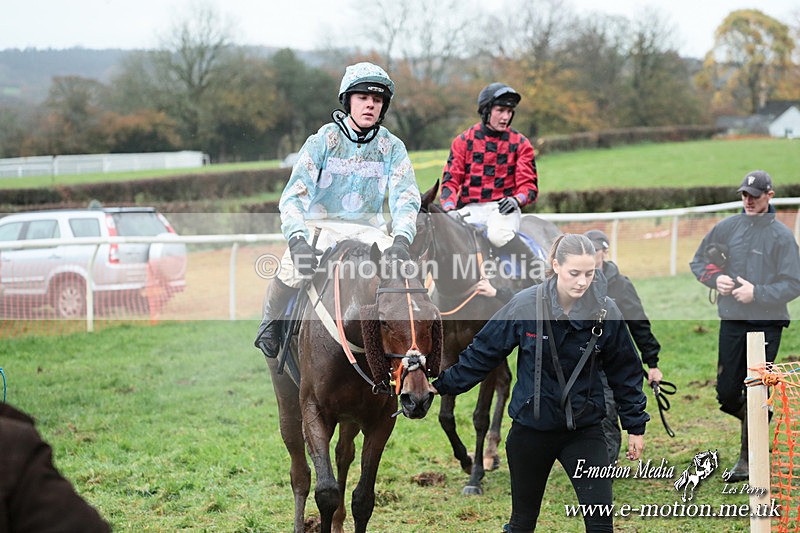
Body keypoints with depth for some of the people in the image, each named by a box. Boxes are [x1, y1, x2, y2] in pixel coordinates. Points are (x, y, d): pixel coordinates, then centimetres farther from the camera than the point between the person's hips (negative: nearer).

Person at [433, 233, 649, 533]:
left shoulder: (606, 313, -10)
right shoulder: (525, 306, -13)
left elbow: (625, 372, 3)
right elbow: (483, 352, 0)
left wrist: (635, 426, 5)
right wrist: (443, 384, 2)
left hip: (584, 428, 0)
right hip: (530, 427, 0)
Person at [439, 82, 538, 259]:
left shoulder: (520, 143, 8)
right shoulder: (464, 140, 8)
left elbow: (528, 184, 5)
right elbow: (450, 179, 4)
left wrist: (516, 200, -19)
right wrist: (450, 209, -15)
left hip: (502, 207, -2)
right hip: (469, 209, 2)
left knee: (499, 235, -36)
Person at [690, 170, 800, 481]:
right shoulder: (727, 227, 6)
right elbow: (698, 262, 14)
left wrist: (757, 293, -19)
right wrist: (716, 278, -6)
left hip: (767, 324, -4)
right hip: (731, 321, 4)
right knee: (726, 393, 5)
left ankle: (747, 459, 10)